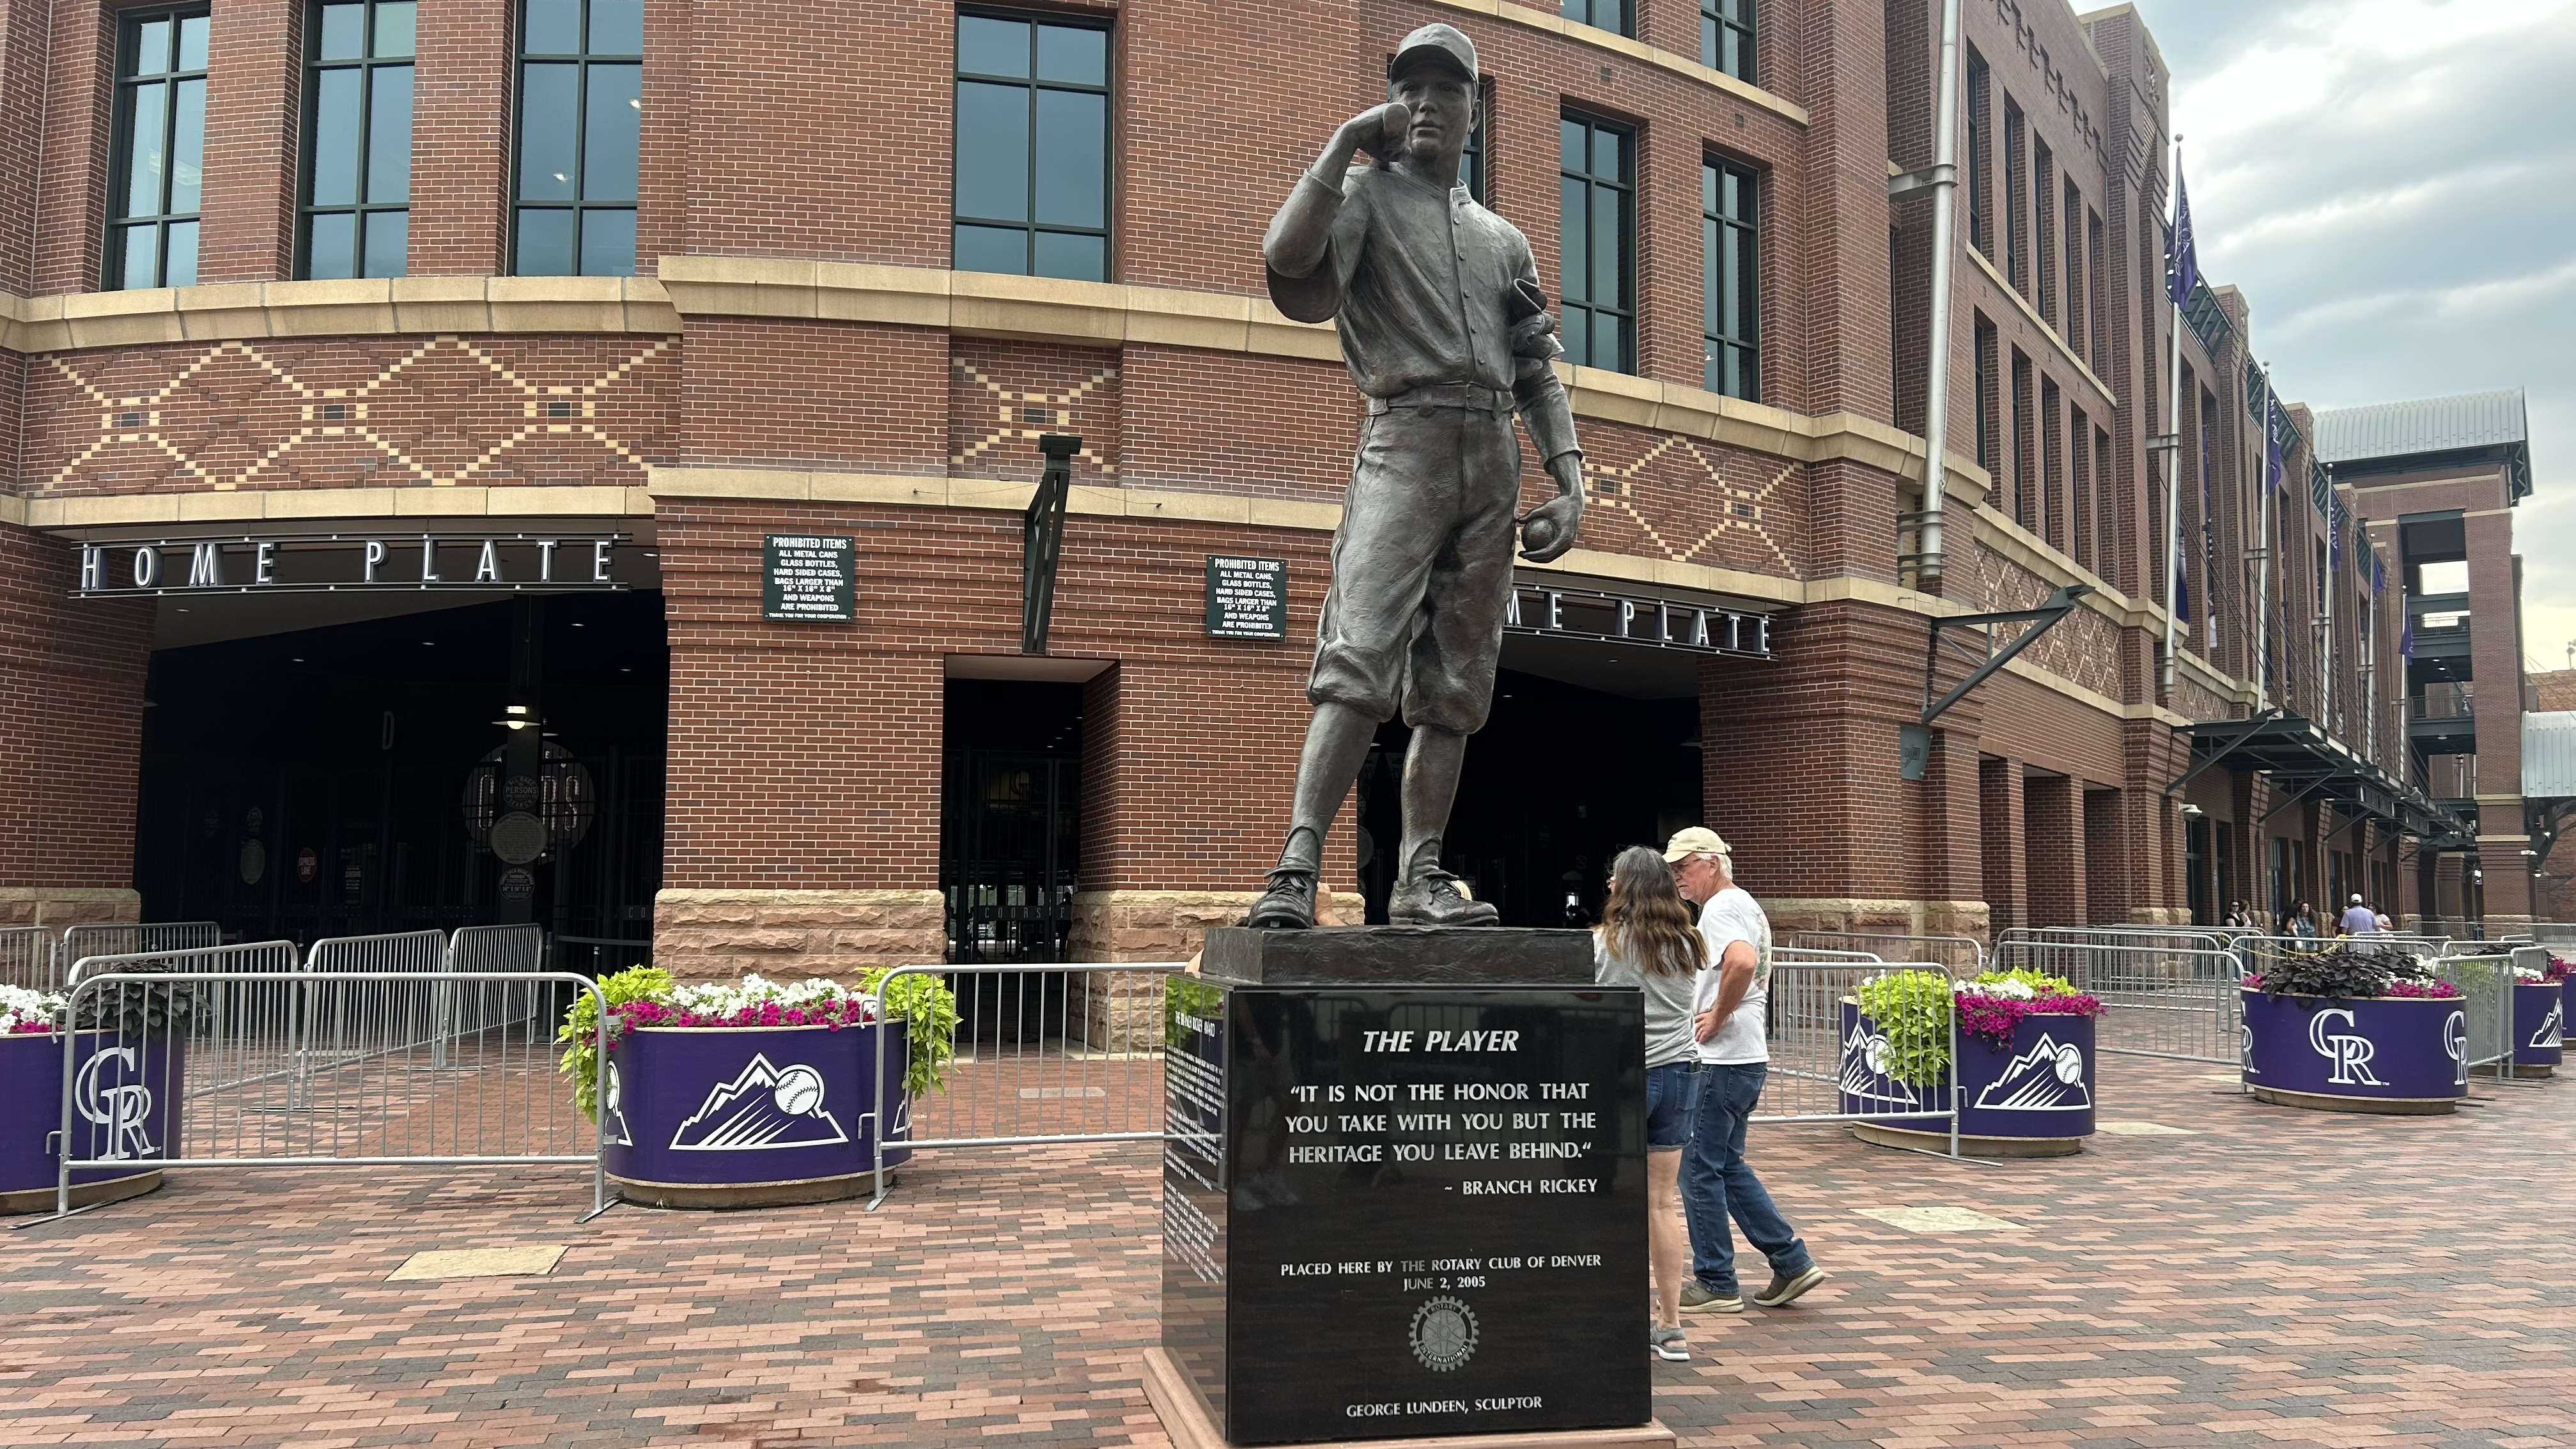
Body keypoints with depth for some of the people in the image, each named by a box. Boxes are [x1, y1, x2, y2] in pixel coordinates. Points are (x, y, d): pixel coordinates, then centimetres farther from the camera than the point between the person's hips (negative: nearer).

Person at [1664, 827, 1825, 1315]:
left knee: (1699, 1169, -1)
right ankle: (1792, 1263, 17)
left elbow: (1742, 963, -34)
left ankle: (1715, 1284, 6)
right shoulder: (1748, 907, 18)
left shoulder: (1721, 909, -14)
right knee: (1727, 1166, 16)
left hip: (1721, 1061, -10)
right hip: (1747, 1057, 10)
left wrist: (1716, 1017, -21)